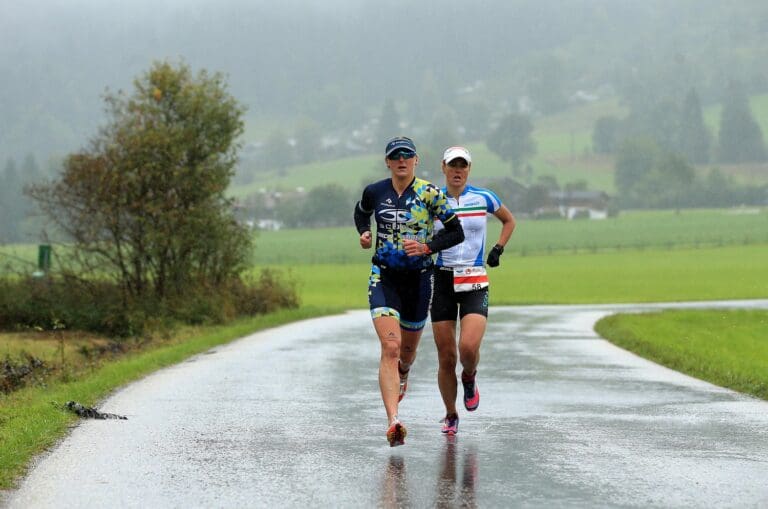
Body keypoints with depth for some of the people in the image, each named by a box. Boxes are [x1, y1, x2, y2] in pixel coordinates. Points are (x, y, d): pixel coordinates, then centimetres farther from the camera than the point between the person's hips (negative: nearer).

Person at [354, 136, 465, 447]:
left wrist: (426, 247, -18)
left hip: (419, 279, 0)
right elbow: (361, 212, 23)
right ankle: (393, 424, -27)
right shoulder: (374, 192, 0)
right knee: (390, 347, -18)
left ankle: (402, 374, 57)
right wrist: (364, 232, 3)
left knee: (408, 349, 17)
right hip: (384, 278, 0)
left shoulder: (430, 194, -8)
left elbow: (456, 232, -4)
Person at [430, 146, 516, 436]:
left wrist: (498, 249, 7)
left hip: (475, 283, -1)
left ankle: (469, 378, 15)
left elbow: (509, 220, 20)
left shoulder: (483, 198, 2)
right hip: (442, 281, 1)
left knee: (469, 347, -21)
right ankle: (451, 416, 19)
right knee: (446, 358, 0)